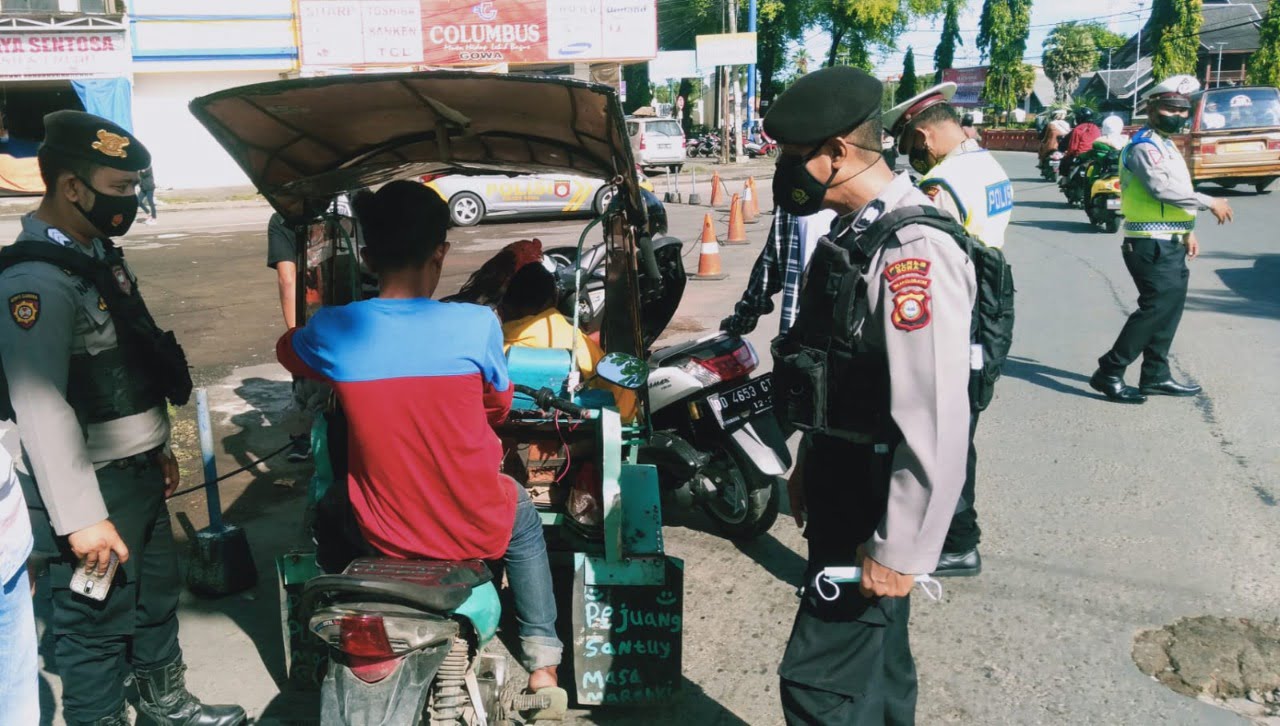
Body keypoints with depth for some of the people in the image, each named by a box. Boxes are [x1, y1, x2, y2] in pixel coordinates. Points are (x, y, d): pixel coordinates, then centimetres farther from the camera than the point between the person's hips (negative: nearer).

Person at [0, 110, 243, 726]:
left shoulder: (100, 256, 9)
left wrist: (156, 448, 20)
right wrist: (80, 518, -27)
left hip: (138, 472, 10)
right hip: (93, 488, -10)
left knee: (157, 591, 24)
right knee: (96, 621, 5)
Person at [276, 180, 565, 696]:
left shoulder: (332, 330, -13)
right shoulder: (477, 325, -18)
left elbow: (286, 351, 13)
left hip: (383, 536, 1)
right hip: (477, 531, -1)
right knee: (522, 516, 34)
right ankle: (542, 663, 34)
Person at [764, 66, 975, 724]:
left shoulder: (913, 252, -24)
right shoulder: (855, 234, 8)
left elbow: (937, 423, -28)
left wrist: (901, 550, -23)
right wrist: (809, 465, 21)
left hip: (876, 503, -9)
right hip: (842, 484, 9)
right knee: (873, 661, 23)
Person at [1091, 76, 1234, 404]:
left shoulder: (1166, 145, 20)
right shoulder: (1144, 146, -13)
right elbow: (1162, 189, -25)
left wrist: (1187, 230, 16)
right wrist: (1210, 203, -19)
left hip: (1170, 244, 10)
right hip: (1152, 245, -10)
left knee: (1169, 309, 12)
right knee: (1156, 308, -12)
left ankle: (1155, 376, 20)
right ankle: (1109, 373, -8)